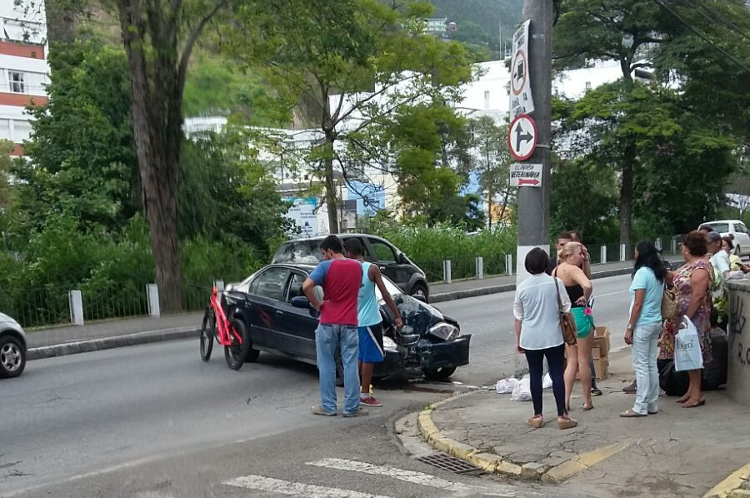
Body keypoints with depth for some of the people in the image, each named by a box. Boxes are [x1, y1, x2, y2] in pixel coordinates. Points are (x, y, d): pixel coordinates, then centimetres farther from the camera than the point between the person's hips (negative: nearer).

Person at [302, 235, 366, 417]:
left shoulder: (326, 266, -8)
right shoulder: (357, 267, 7)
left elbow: (306, 286, -20)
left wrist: (316, 304, -7)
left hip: (328, 322, -3)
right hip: (349, 323, 3)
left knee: (327, 365, 7)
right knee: (350, 366, 4)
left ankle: (328, 406, 10)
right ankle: (352, 407, 5)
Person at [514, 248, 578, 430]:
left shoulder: (522, 288, -3)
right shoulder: (555, 283, -6)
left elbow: (518, 318, 3)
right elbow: (566, 309, 0)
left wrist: (518, 341, 12)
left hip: (530, 339, 1)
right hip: (553, 337, -1)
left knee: (535, 375, 8)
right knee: (557, 375, 4)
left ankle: (537, 416, 13)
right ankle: (562, 415, 4)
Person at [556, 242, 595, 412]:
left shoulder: (556, 270, 9)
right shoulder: (573, 269, -18)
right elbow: (588, 286, -35)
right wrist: (585, 298, -17)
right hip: (580, 314, -7)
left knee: (572, 360, 14)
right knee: (584, 360, 5)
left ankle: (566, 399, 4)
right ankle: (587, 401, 16)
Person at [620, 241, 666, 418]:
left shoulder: (642, 273, -15)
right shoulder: (659, 273, 10)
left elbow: (638, 304, -17)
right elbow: (659, 299, 14)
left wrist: (629, 328, -13)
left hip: (643, 324, -8)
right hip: (656, 322, 8)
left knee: (641, 366, -4)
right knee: (652, 364, 12)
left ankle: (640, 407, 0)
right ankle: (653, 404, 17)